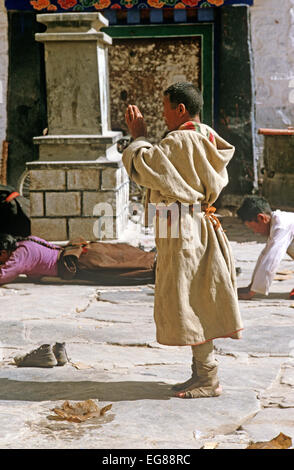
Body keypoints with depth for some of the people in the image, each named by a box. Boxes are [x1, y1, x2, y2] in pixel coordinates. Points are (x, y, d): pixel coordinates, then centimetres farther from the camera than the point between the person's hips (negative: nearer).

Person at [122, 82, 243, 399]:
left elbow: (143, 165, -21)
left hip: (182, 232, -10)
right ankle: (202, 373, 22)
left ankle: (208, 380, 1)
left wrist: (138, 138, -4)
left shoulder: (178, 142, -18)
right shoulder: (206, 138, 10)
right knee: (199, 300, 14)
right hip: (201, 226, 10)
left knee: (188, 302, -4)